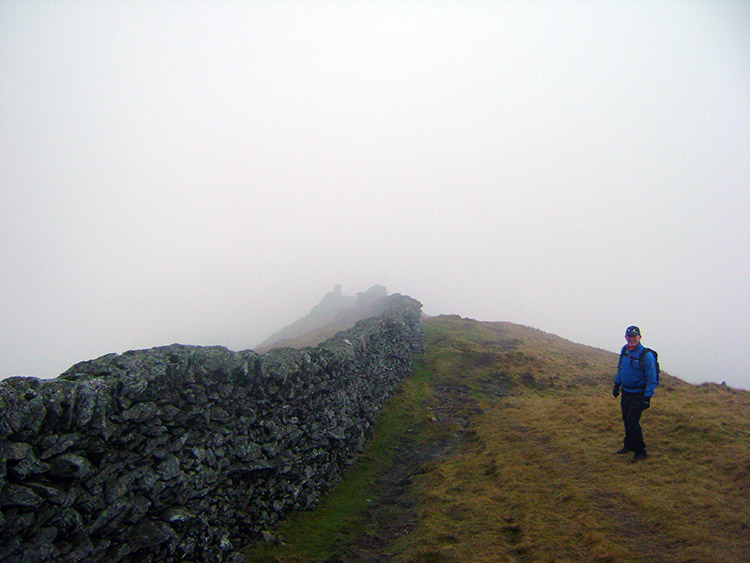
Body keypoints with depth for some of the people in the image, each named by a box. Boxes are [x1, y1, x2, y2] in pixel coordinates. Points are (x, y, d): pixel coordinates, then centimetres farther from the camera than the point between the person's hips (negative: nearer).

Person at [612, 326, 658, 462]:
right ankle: (629, 445, 30)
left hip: (638, 395, -6)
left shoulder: (646, 355, -17)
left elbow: (651, 378, -15)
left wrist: (647, 398, -17)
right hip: (626, 392, 6)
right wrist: (616, 385, 19)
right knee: (626, 420, 13)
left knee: (632, 422, -10)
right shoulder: (624, 350, 3)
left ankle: (640, 451, 4)